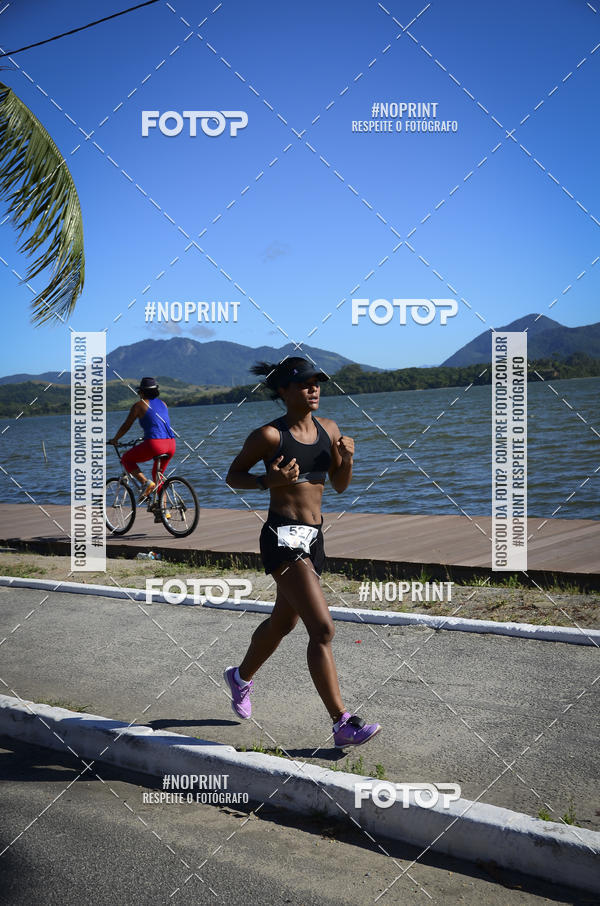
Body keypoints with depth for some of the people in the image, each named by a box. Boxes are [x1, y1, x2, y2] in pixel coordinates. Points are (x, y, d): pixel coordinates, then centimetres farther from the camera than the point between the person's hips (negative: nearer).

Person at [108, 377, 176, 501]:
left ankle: (145, 482, -5)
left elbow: (126, 426, 7)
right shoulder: (162, 403, 21)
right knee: (157, 475, 25)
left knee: (126, 459, 16)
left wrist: (114, 440, 23)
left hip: (154, 444, -7)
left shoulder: (139, 405, 4)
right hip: (171, 444, 7)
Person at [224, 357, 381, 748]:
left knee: (283, 622, 24)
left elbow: (339, 485, 17)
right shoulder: (269, 435, -8)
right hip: (283, 536, -8)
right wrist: (268, 481, -17)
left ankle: (242, 677, 49)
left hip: (314, 537, 8)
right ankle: (342, 723, -11)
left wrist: (347, 458, -3)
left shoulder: (329, 429, 10)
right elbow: (233, 475, 1)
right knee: (323, 628, -16)